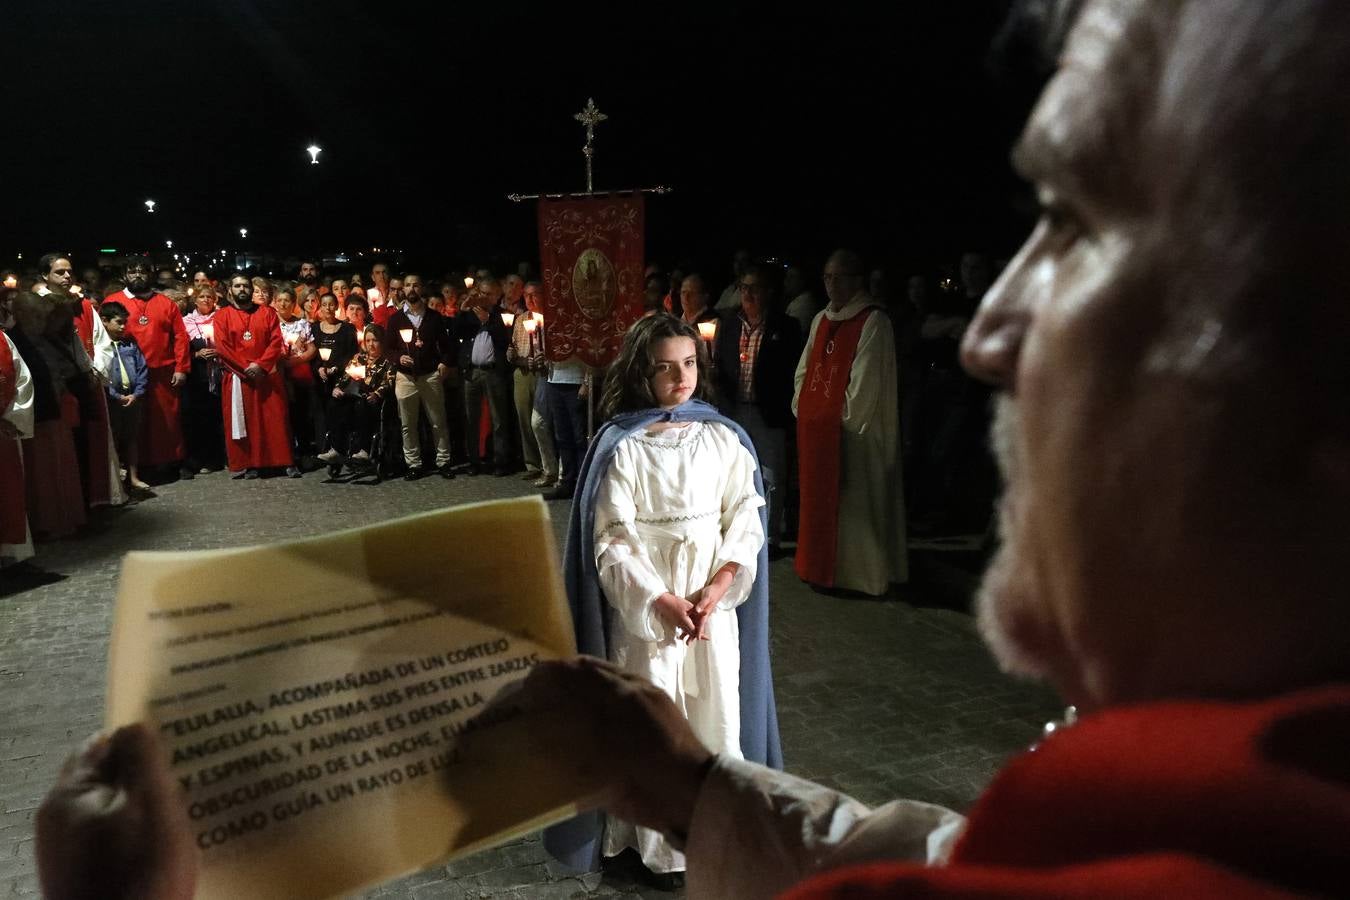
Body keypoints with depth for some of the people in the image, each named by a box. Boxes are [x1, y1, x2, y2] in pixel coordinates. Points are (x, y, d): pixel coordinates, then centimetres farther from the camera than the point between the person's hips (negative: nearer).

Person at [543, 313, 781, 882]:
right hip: (645, 603, -2)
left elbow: (745, 520, 0)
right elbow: (613, 540, -9)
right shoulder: (622, 447, -8)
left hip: (714, 599, 3)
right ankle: (661, 844, 20)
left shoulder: (725, 439, 1)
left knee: (717, 714, 8)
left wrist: (717, 588, -12)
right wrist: (661, 600, -16)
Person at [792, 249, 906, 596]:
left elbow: (866, 382, -14)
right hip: (815, 428, 7)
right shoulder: (821, 320, 13)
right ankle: (820, 566, 26)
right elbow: (804, 370, 16)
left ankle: (853, 572, 9)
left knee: (848, 500, -1)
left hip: (851, 430, -7)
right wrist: (802, 410, 6)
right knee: (817, 498, 14)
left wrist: (845, 418, -13)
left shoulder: (873, 321, -10)